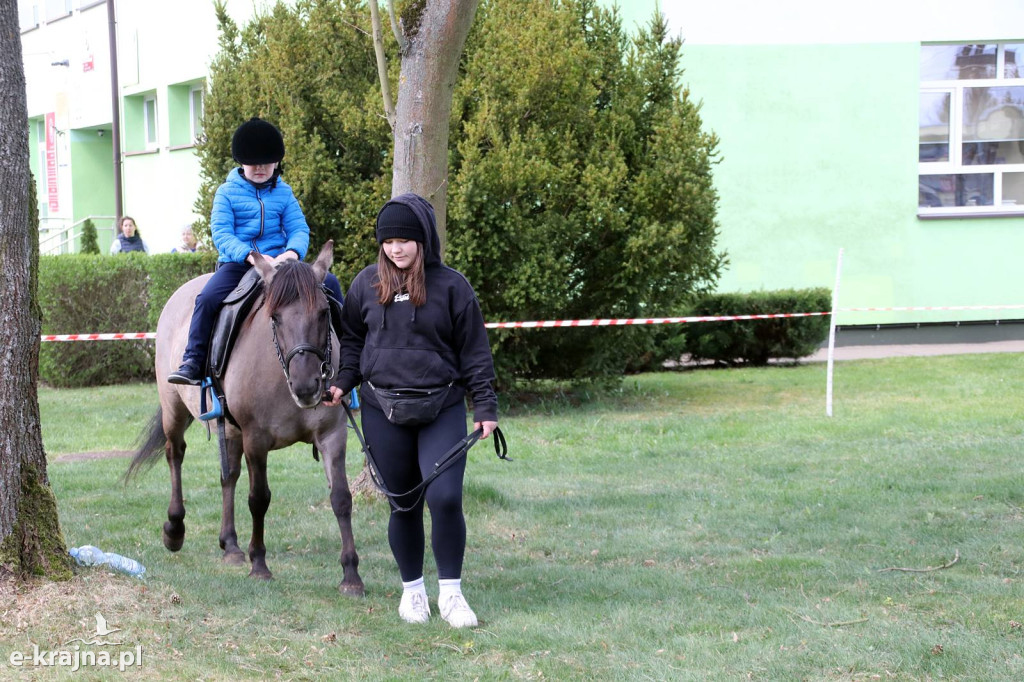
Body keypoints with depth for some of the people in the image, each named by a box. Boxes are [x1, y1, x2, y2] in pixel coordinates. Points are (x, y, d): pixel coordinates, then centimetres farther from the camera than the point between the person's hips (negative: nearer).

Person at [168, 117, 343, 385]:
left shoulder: (283, 193, 10)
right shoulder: (227, 192, 1)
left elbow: (299, 230, 3)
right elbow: (221, 233, -9)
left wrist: (292, 252, -21)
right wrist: (249, 255, -26)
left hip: (277, 260, 3)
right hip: (238, 263, -3)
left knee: (329, 283, -13)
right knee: (207, 299, -29)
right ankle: (192, 364, -22)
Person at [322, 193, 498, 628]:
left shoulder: (451, 286, -1)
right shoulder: (367, 284, 6)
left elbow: (474, 351, 2)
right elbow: (352, 339, 16)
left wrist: (486, 407, -1)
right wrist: (343, 383, 1)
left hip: (442, 409, -2)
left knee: (445, 498, -14)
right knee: (404, 506, 8)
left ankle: (450, 592, 0)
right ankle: (412, 589, 24)